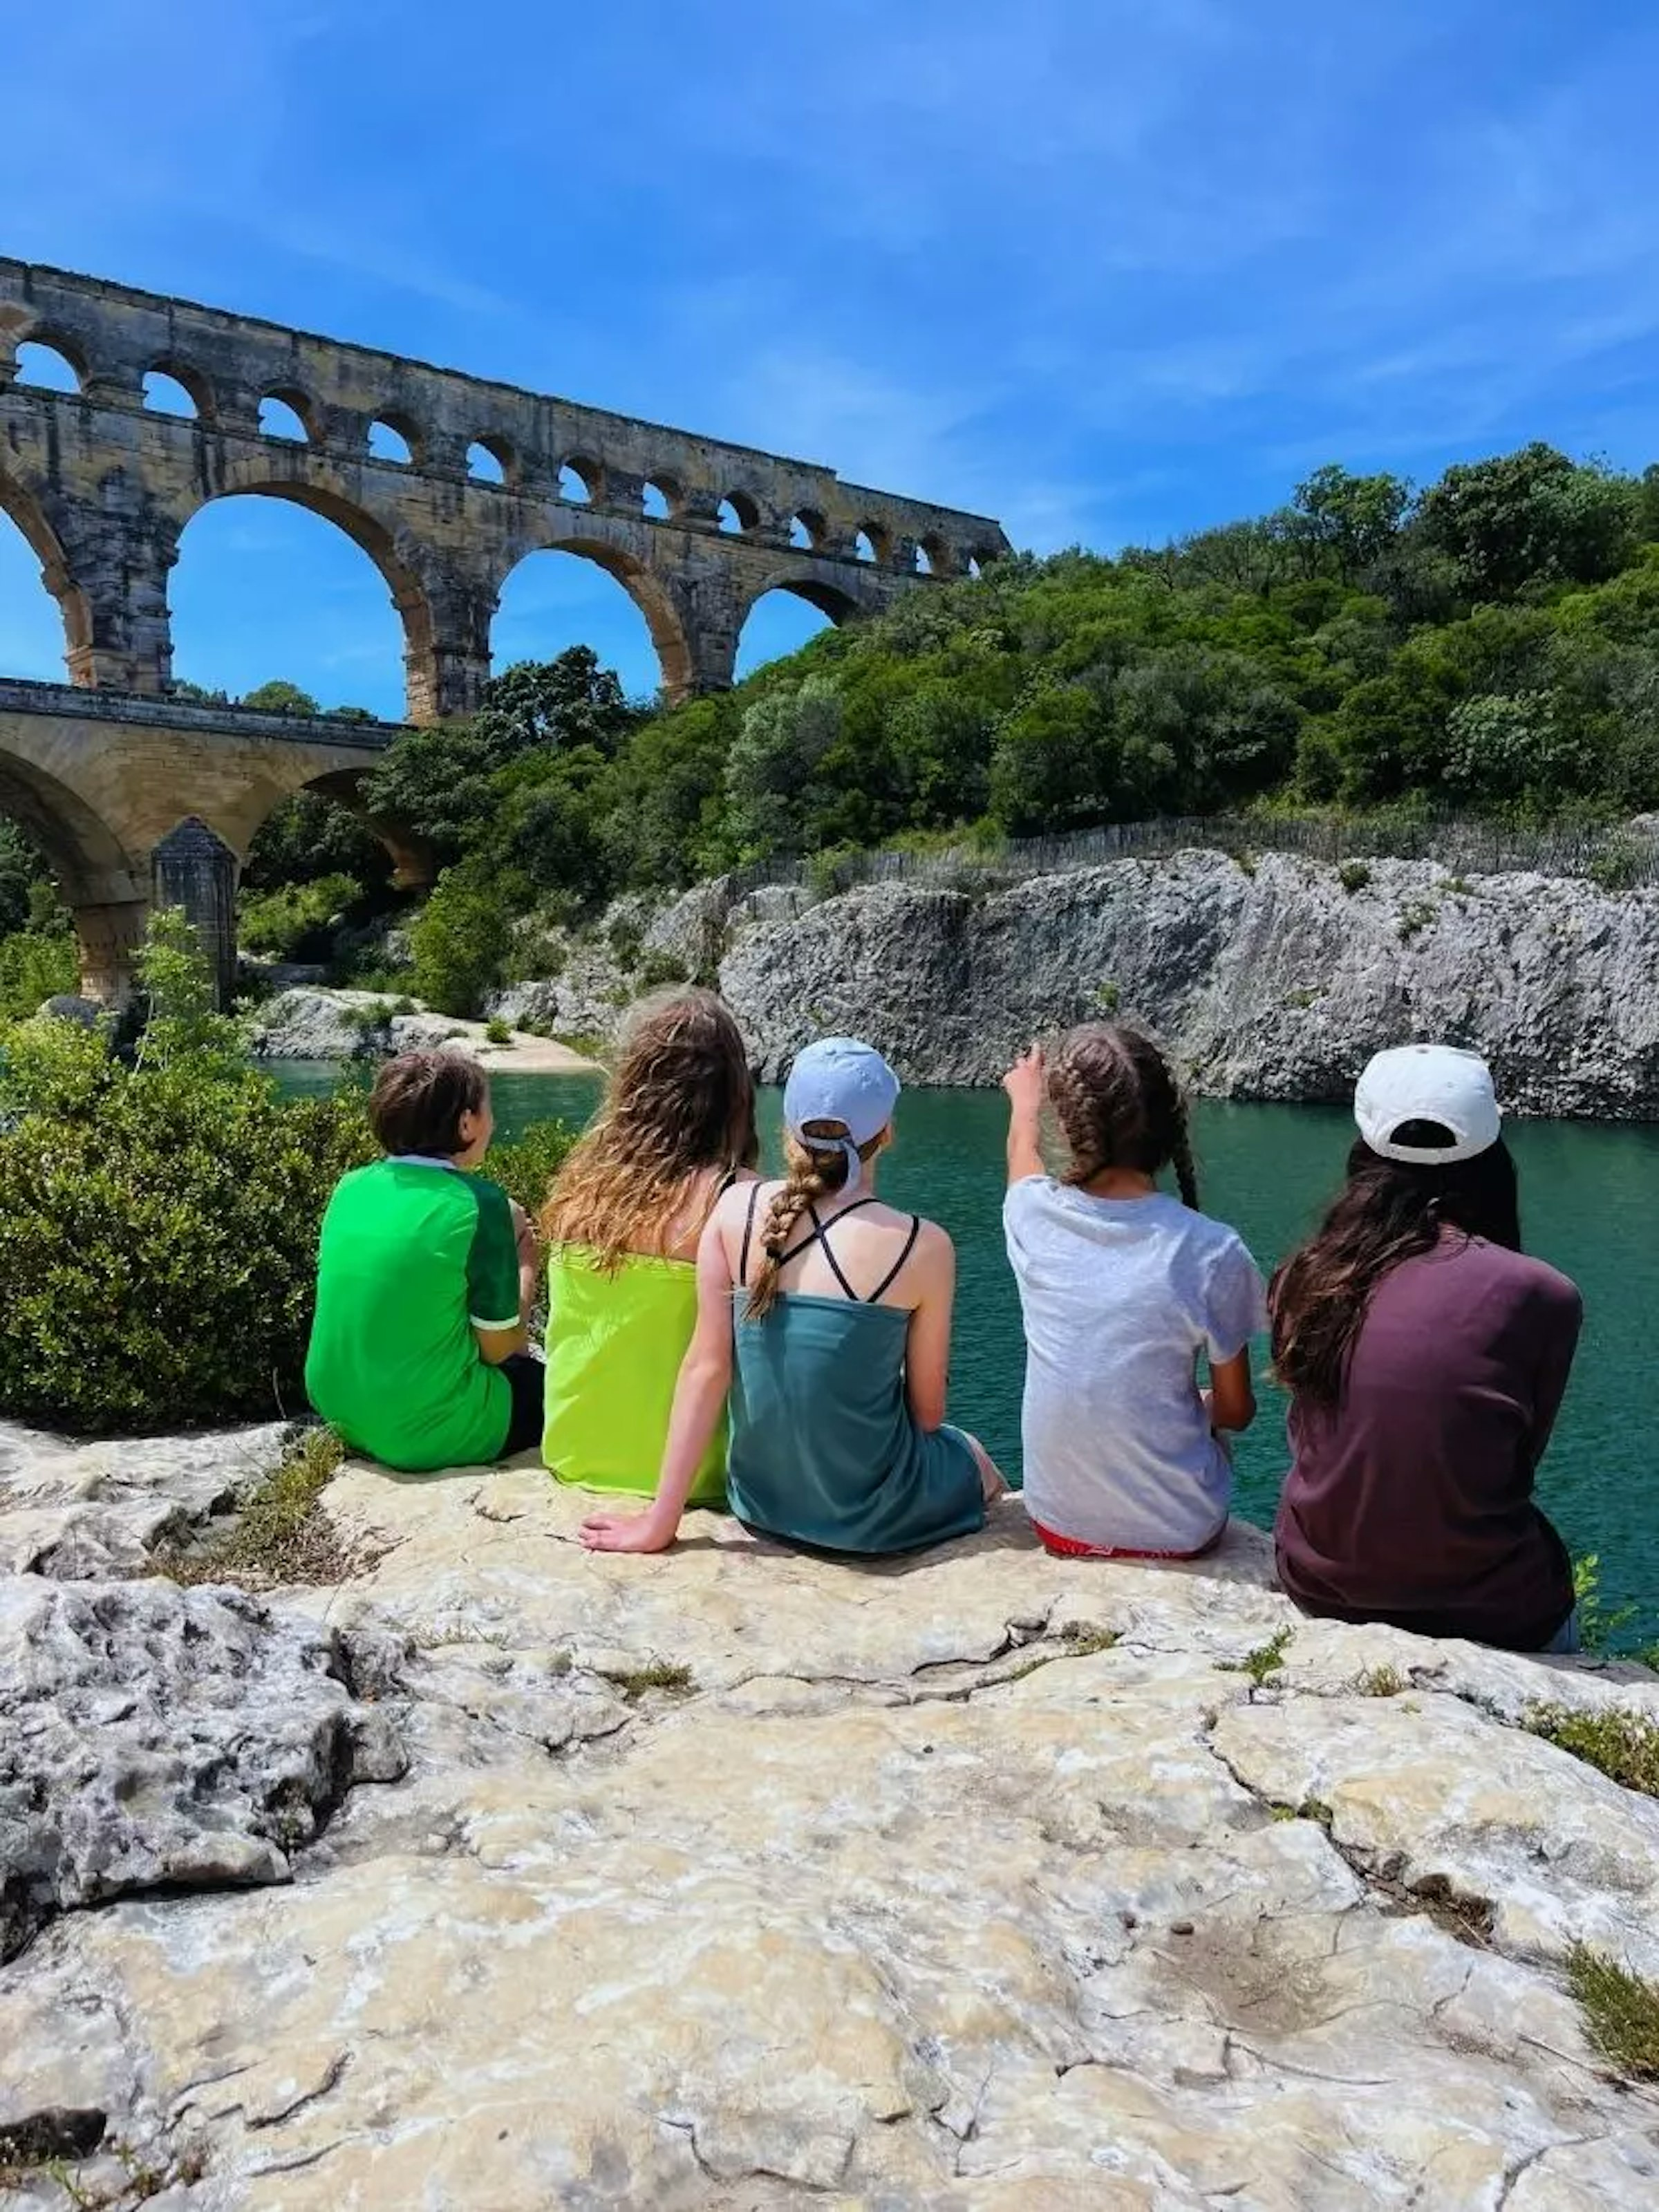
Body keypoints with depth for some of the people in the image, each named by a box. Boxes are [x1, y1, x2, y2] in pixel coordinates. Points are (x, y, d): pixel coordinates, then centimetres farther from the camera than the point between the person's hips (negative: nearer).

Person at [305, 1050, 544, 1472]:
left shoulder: (350, 1188, 1)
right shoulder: (478, 1203, -17)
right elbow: (498, 1349, -12)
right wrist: (526, 1269, 5)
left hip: (344, 1419, 7)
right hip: (431, 1437, -7)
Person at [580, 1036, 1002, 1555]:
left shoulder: (737, 1210, -9)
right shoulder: (922, 1247, -16)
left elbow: (705, 1367, -9)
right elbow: (926, 1413, -6)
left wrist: (660, 1520, -3)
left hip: (762, 1503, 4)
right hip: (870, 1516, -3)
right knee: (971, 1455, 32)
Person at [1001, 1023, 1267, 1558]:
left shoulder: (1032, 1214, -14)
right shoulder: (1212, 1252, -22)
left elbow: (1023, 1153, 13)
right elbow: (1236, 1411, -8)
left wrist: (1025, 1100, 35)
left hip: (1058, 1523, 3)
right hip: (1177, 1533, -2)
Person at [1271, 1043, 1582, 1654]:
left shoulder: (1307, 1277, -7)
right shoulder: (1539, 1297, -16)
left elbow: (1305, 1442, 3)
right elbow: (1517, 1467, -2)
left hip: (1319, 1591, 4)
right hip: (1480, 1617, -4)